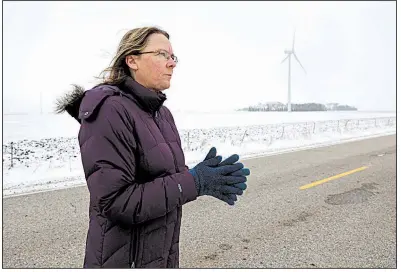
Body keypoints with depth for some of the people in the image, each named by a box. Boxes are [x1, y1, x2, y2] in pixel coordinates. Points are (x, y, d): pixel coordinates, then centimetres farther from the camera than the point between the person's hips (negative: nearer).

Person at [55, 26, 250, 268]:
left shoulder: (162, 113, 5)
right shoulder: (110, 111, -20)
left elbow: (169, 176, 7)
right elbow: (116, 201, -25)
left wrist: (204, 178, -12)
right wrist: (194, 182, -24)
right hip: (124, 259, -7)